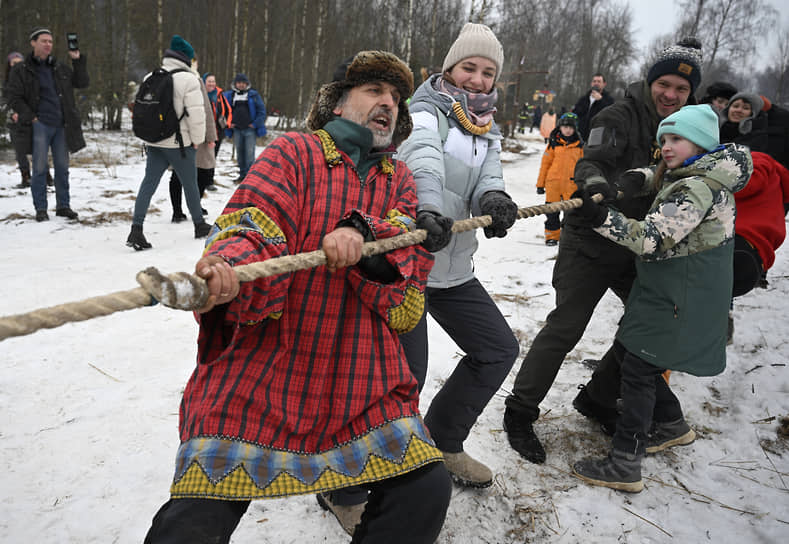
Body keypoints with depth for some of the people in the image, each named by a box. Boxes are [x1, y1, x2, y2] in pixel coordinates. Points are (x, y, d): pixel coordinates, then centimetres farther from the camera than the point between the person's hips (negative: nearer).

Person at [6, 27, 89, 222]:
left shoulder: (60, 68, 15)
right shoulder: (21, 71, 3)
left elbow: (82, 83, 15)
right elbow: (14, 99, 1)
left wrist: (78, 60, 5)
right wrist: (31, 117, -10)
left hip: (61, 126, 4)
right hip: (40, 125, -4)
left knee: (62, 167, 7)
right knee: (40, 168, -5)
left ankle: (63, 206, 16)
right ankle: (40, 209, 4)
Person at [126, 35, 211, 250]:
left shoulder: (149, 78, 10)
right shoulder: (188, 79, -11)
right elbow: (196, 113, -15)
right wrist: (197, 140, -4)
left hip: (154, 142, 5)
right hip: (179, 143, -5)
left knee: (148, 183, 3)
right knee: (190, 184, 10)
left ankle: (136, 229, -7)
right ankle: (199, 225, 25)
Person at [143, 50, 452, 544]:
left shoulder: (400, 182, 15)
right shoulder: (295, 153, 4)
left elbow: (413, 258, -1)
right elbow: (252, 231, -11)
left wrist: (363, 235, -23)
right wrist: (225, 273, -34)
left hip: (364, 390, 4)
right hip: (258, 380, -3)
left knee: (426, 490, -12)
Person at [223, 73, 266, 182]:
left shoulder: (253, 95, 0)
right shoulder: (229, 95, 8)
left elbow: (262, 110, -1)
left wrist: (256, 124, -9)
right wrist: (229, 123, 2)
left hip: (250, 129, -4)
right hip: (236, 129, 4)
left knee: (249, 153, -7)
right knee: (239, 152, 9)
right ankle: (242, 174, 18)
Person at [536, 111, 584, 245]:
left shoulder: (579, 145, 7)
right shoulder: (554, 143, 1)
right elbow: (545, 163, 4)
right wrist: (540, 184, 3)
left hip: (571, 184, 1)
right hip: (553, 182, -1)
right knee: (552, 211, 4)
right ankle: (551, 237, 15)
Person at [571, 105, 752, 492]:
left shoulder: (698, 188, -20)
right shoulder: (687, 177, 11)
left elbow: (651, 239, -30)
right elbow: (656, 178, 31)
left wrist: (602, 218, -37)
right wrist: (635, 178, 10)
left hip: (678, 302, -10)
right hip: (667, 293, 10)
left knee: (638, 369, -8)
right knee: (628, 350, 18)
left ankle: (624, 466, -1)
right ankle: (672, 424, 34)